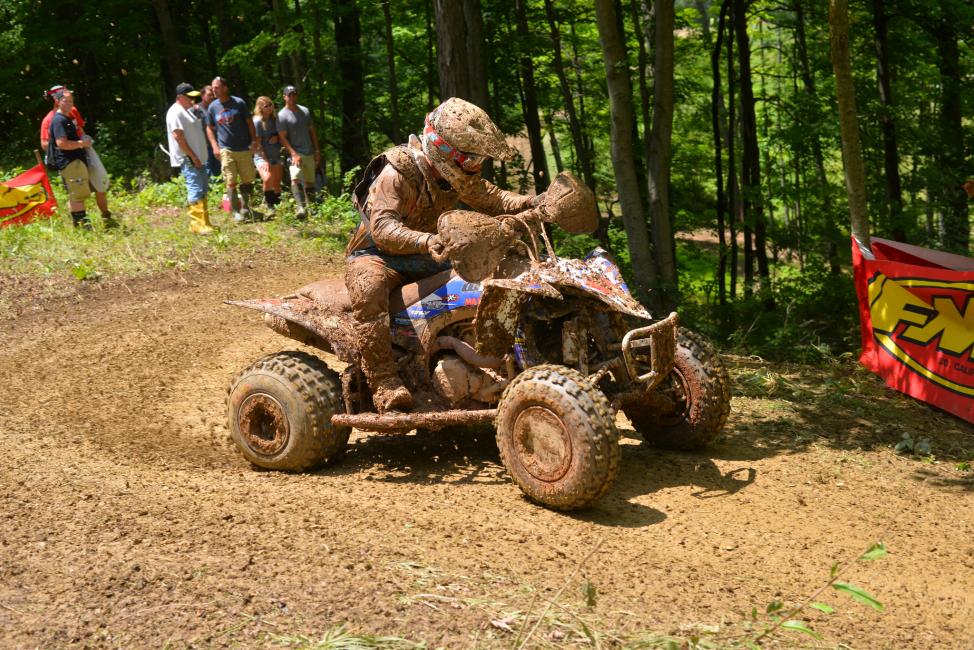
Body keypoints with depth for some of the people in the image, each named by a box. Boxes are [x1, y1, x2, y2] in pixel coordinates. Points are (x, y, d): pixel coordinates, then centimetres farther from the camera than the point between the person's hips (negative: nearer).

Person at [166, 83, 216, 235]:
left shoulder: (188, 110, 20)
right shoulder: (175, 113, -12)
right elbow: (178, 136, -20)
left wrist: (198, 157, 19)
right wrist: (193, 157, -20)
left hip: (197, 158, 10)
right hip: (187, 159, -10)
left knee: (203, 190, 11)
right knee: (196, 190, -15)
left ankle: (204, 223, 16)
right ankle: (198, 224, -16)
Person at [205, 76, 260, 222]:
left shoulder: (239, 103, 0)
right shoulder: (212, 107, 4)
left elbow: (249, 123, 5)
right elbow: (209, 128, 11)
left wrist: (254, 140, -3)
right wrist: (215, 146, -1)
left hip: (244, 149, 0)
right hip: (226, 150, 0)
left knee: (247, 180, 6)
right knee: (231, 182, -5)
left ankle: (245, 208, 22)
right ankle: (236, 212, 1)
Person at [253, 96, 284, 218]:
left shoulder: (275, 119, 8)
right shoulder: (257, 121, -8)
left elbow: (282, 136, 19)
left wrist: (276, 137, -4)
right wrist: (265, 160, -15)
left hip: (276, 156, 6)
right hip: (262, 157, -6)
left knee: (277, 184, 5)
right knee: (268, 179, -28)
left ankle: (277, 207, 17)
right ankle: (269, 206, -19)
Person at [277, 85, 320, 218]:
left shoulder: (305, 111, 12)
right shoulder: (282, 115, -6)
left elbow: (312, 131, 17)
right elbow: (283, 138, -10)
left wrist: (317, 150, 12)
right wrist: (294, 154, -20)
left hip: (309, 153, 6)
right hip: (296, 154, -6)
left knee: (310, 183, 11)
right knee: (295, 179, -27)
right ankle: (301, 207, -37)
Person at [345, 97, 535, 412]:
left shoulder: (458, 176, 2)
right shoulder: (397, 173, -24)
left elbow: (491, 198, 13)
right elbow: (383, 227, -35)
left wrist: (531, 203, -7)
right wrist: (426, 241, -54)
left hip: (423, 256, 8)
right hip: (377, 254, -8)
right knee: (368, 288, -42)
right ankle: (385, 383, -43)